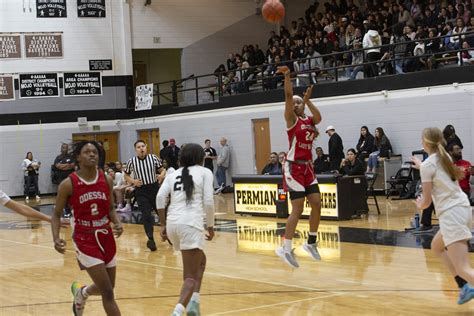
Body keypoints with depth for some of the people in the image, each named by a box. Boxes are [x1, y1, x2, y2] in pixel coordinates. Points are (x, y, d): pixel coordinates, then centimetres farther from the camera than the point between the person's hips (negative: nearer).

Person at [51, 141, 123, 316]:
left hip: (106, 237, 5)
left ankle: (81, 292, 50)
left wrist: (117, 223, -11)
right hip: (85, 240, -5)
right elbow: (57, 214, -4)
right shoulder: (68, 184, -13)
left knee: (107, 288, 17)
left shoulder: (107, 180, -2)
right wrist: (56, 239, -20)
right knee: (107, 292, -10)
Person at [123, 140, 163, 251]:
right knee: (146, 216, -4)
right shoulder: (132, 161, -3)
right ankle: (150, 239, 5)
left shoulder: (153, 158, -3)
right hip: (141, 191, -1)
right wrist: (133, 181, -7)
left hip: (154, 188, 1)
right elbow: (125, 175, 11)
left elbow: (162, 170, 8)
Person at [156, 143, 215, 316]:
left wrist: (163, 225, 10)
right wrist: (210, 226, 10)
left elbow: (160, 197, 6)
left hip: (172, 222, 5)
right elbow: (208, 201, -1)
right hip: (191, 223, -5)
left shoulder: (173, 174, 20)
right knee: (190, 276, -6)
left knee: (200, 261, 28)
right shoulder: (205, 172, 11)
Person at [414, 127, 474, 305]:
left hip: (451, 214, -9)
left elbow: (427, 201, -6)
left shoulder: (428, 165, -8)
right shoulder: (445, 157, 13)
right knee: (437, 247, 28)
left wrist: (419, 205, 16)